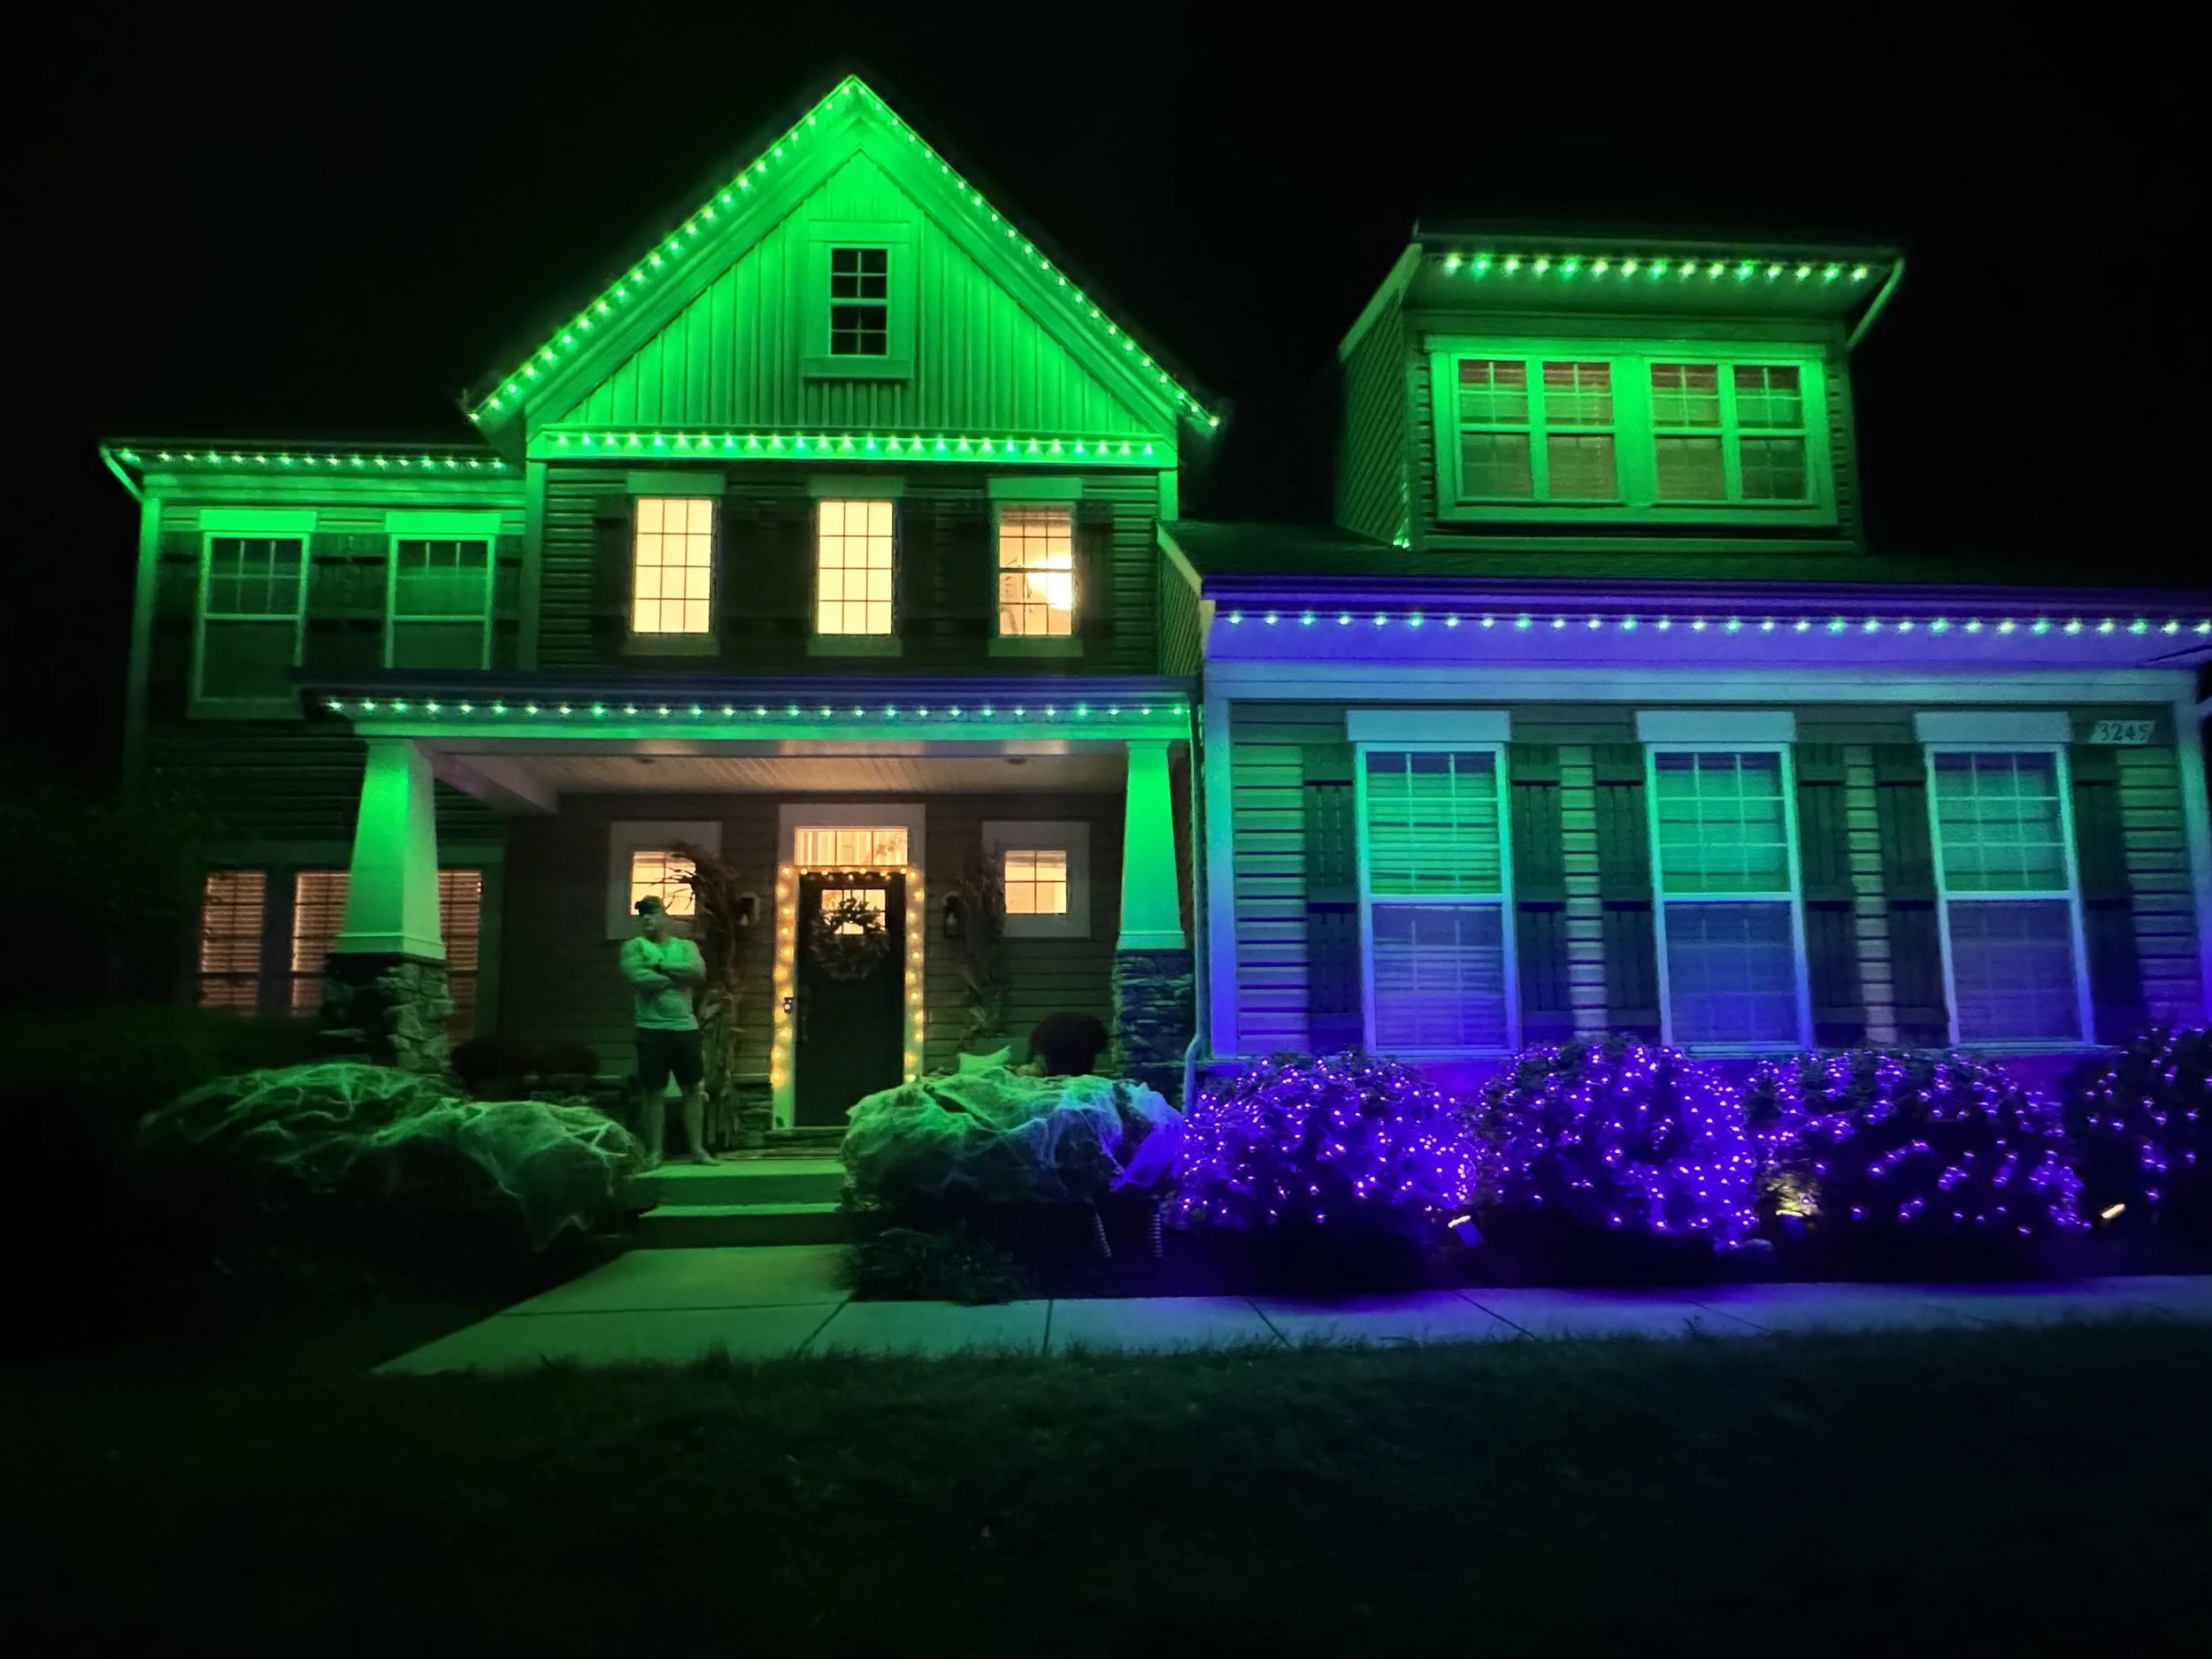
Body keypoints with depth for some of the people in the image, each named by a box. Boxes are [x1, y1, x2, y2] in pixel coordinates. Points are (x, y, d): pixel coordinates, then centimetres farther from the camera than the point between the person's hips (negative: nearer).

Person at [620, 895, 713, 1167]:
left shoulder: (686, 946, 11)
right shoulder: (633, 946, 3)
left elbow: (699, 972, -9)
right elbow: (639, 979, -16)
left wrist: (660, 967, -11)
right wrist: (680, 975, -8)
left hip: (685, 1027, 2)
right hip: (652, 1029, -2)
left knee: (693, 1089, 4)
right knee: (654, 1093, 3)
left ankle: (698, 1149, 10)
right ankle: (654, 1151, 11)